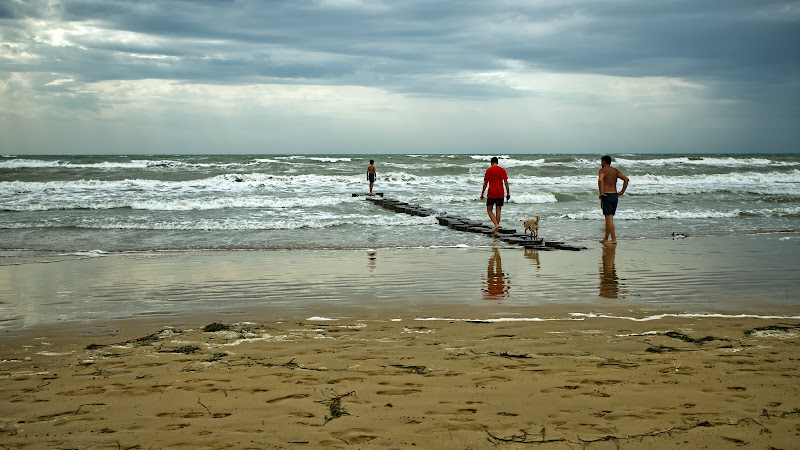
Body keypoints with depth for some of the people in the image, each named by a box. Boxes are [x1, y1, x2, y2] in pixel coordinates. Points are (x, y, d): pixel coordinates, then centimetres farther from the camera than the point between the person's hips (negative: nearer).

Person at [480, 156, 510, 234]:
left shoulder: (489, 170, -2)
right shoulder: (502, 170, 5)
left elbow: (485, 183, -1)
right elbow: (506, 182, 1)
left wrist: (482, 193, 6)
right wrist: (508, 193, 5)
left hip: (491, 193, -3)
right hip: (500, 193, 3)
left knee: (489, 210, 5)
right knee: (498, 211, 8)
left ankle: (496, 224, -17)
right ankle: (496, 230, 7)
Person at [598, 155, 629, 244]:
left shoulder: (603, 170, -7)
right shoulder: (615, 171, 13)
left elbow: (600, 180, -26)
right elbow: (626, 179, 6)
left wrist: (601, 192, -20)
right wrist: (622, 191, 6)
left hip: (606, 196, -7)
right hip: (615, 196, 7)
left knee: (609, 218, -6)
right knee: (609, 218, 14)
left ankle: (613, 239, -10)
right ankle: (606, 238, 21)